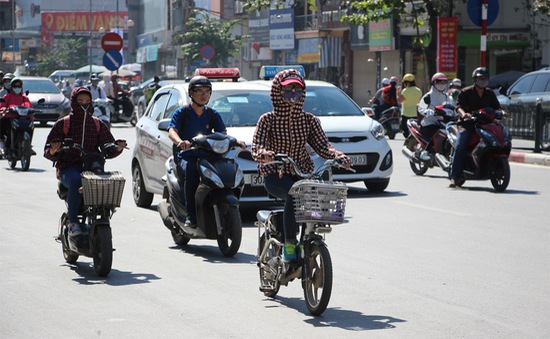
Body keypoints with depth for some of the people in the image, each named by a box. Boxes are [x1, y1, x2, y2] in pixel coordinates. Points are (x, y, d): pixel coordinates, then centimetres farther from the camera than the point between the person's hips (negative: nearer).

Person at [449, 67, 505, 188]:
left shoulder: (490, 94, 14)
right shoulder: (465, 92, 1)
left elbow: (496, 106, 9)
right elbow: (459, 105, -10)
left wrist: (501, 112, -14)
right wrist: (463, 114, -32)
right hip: (467, 123, -4)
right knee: (460, 147, -21)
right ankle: (455, 177, -21)